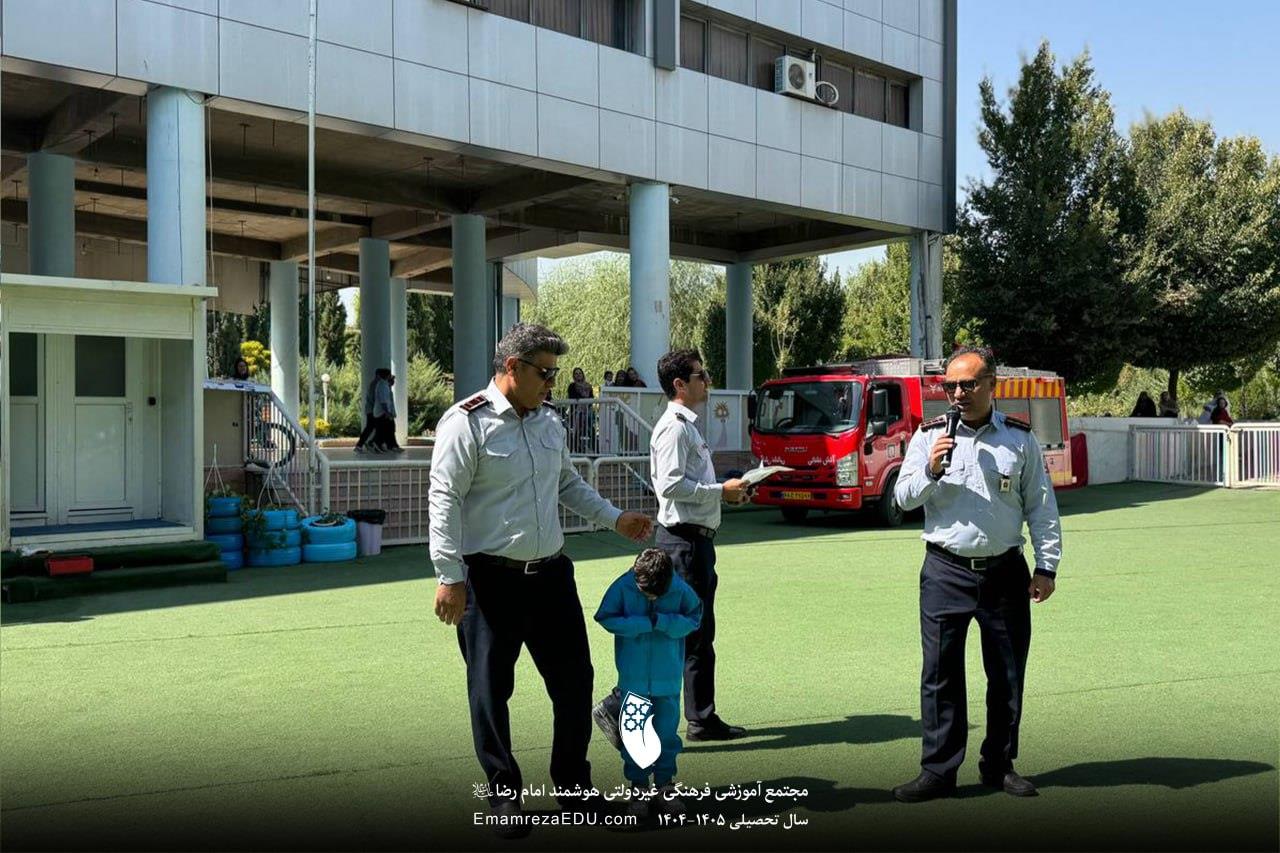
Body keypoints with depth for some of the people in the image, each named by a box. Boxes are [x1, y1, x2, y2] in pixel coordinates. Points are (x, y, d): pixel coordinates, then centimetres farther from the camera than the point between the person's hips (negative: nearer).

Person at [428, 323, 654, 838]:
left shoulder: (549, 422, 12)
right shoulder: (467, 423, -10)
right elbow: (444, 501, -14)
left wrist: (615, 519, 20)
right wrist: (450, 578, -18)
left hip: (550, 574, 7)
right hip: (491, 579, -6)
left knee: (574, 680, 12)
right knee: (491, 691, 4)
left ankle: (573, 783, 31)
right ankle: (504, 795, 22)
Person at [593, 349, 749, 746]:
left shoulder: (688, 426, 18)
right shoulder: (674, 427, -14)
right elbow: (671, 484, -23)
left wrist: (725, 489, 12)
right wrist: (721, 491, -17)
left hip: (696, 539, 11)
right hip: (684, 540, -11)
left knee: (700, 634, 15)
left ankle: (702, 719, 25)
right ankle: (616, 707, -3)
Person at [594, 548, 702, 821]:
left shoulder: (680, 589, -12)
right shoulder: (623, 587, -15)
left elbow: (693, 619, -3)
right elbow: (606, 618, -10)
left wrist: (662, 621, -21)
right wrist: (644, 624, -20)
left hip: (668, 676, 1)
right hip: (633, 677, -1)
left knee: (667, 730, 9)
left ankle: (665, 782, 25)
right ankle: (638, 786, 18)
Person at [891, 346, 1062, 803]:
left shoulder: (1019, 437, 5)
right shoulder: (929, 435, 3)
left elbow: (1041, 506, 9)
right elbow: (903, 497, 2)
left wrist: (1046, 565, 5)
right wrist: (931, 470, -16)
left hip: (1005, 571, 1)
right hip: (945, 571, -1)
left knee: (1008, 674, 9)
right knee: (940, 673, 0)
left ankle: (999, 765, 24)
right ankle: (938, 771, 8)